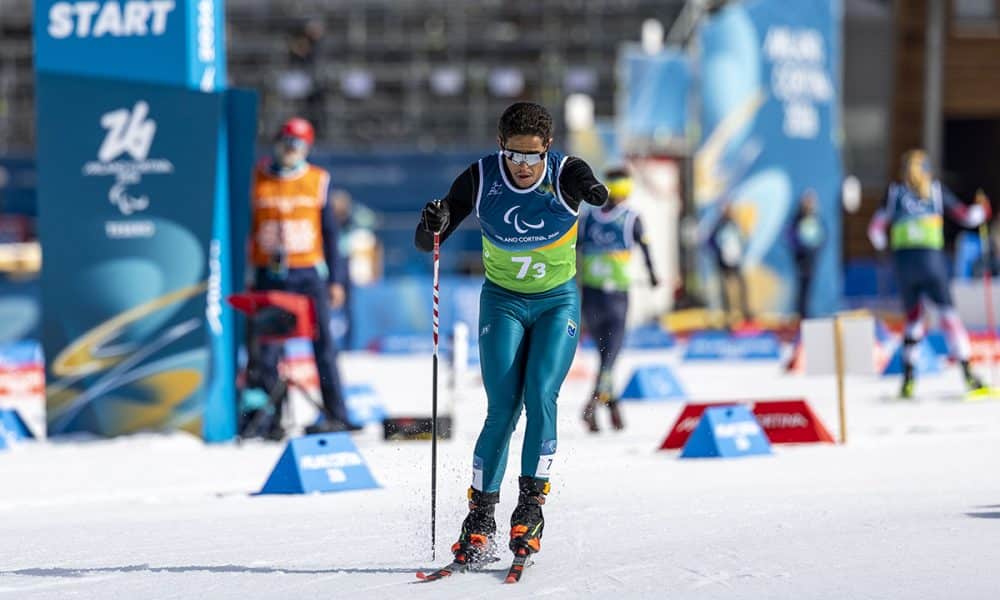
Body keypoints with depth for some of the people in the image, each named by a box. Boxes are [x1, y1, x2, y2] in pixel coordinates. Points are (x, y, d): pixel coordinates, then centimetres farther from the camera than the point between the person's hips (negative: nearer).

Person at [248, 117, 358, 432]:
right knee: (267, 349, -1)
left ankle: (336, 414, 1)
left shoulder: (317, 181, 6)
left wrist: (336, 279, 6)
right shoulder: (257, 179, 4)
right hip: (269, 274, 0)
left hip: (308, 273, 0)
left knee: (323, 344, -2)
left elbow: (329, 232, 10)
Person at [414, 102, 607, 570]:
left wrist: (594, 193, -54)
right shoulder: (481, 179, -15)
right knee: (502, 407, -10)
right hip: (503, 301, 0)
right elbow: (427, 242, -14)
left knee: (540, 396, -18)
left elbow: (589, 187, -32)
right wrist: (433, 224, -36)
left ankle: (531, 504, -8)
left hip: (558, 303, 0)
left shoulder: (564, 173, -15)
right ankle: (481, 516, -5)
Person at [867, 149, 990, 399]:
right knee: (949, 314, 1)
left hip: (903, 261, 2)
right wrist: (983, 209, 35)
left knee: (912, 319, 14)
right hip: (932, 260, -2)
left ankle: (907, 378, 5)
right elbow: (965, 216, 15)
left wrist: (882, 244, 32)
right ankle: (967, 373, -9)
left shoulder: (895, 192, 12)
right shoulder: (936, 190, 10)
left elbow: (876, 229, 11)